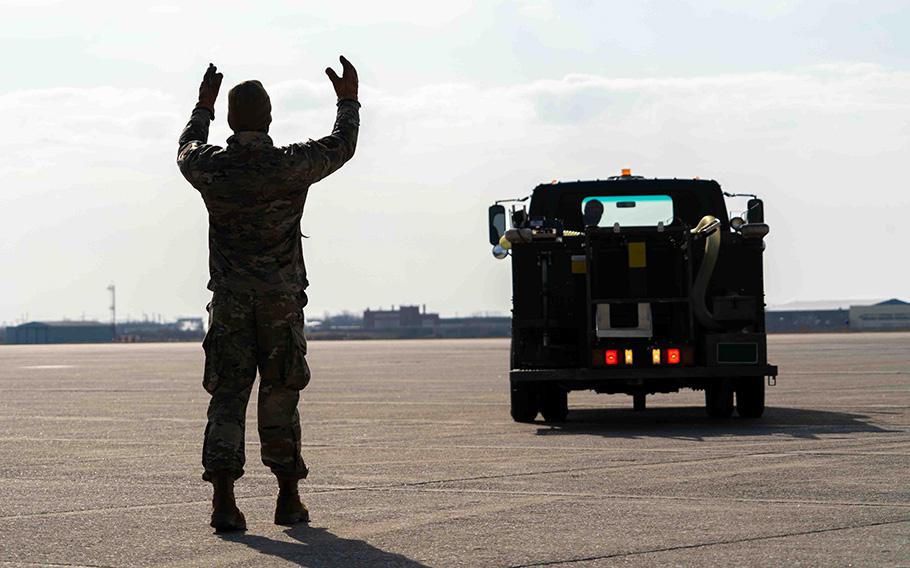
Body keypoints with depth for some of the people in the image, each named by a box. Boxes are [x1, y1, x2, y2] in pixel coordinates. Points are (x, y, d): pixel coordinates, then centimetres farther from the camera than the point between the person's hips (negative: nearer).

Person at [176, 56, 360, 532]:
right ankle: (288, 501, 16)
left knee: (227, 397, 1)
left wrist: (203, 106, 36)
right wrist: (348, 101, 26)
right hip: (283, 303, -1)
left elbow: (187, 149, 20)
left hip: (230, 305, 1)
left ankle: (223, 502, -11)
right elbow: (342, 146, 8)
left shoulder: (211, 168, -6)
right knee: (279, 400, 10)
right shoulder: (292, 166, -11)